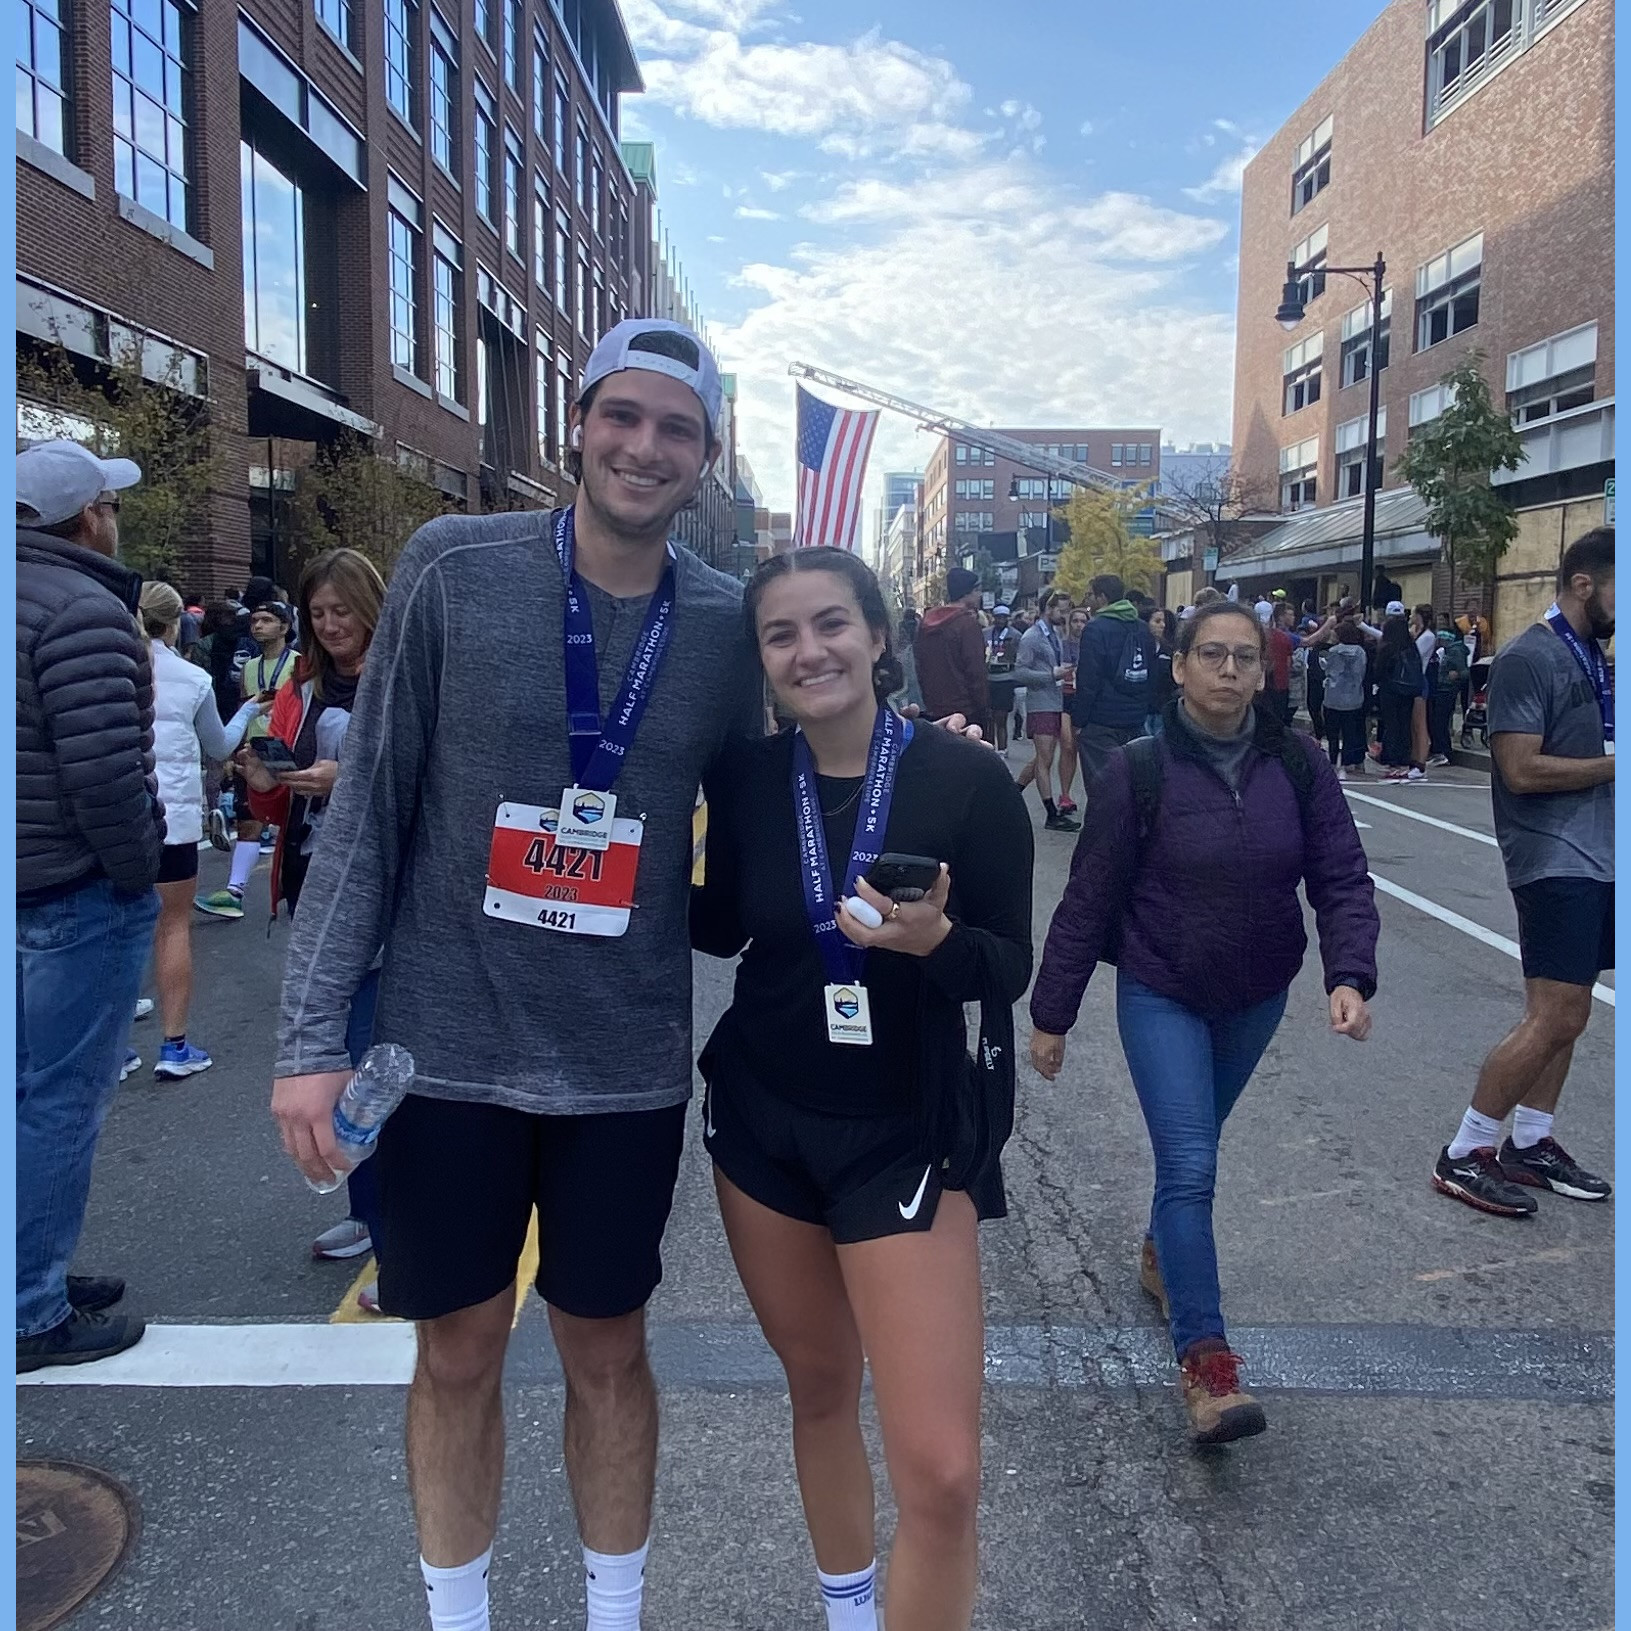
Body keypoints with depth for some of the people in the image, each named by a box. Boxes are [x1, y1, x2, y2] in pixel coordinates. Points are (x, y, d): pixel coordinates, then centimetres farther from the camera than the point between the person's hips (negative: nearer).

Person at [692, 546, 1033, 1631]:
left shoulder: (969, 780, -14)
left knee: (942, 1471, -9)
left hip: (905, 1133, -3)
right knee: (819, 1387, 21)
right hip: (762, 1120, 4)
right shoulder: (744, 778, -4)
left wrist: (934, 938, -29)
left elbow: (1008, 971, -10)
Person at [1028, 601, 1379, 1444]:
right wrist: (1051, 1014, -6)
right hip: (1160, 996, -3)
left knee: (1191, 1146, 22)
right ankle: (1205, 1363, -3)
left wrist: (1349, 976, -23)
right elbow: (1089, 899, -10)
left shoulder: (1299, 764, -8)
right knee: (1190, 1167, -11)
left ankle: (1161, 1251, 49)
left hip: (1256, 996, 4)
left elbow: (1342, 879, -6)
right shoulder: (1139, 770, -15)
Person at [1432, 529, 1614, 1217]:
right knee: (1553, 1019, -10)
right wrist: (1614, 764, -12)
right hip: (1555, 859, -9)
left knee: (1565, 1015, 12)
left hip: (1597, 858, 9)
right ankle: (1463, 1155, 0)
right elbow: (1523, 770, -19)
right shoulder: (1528, 659, -12)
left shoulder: (1591, 657, 15)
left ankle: (1528, 1144, 22)